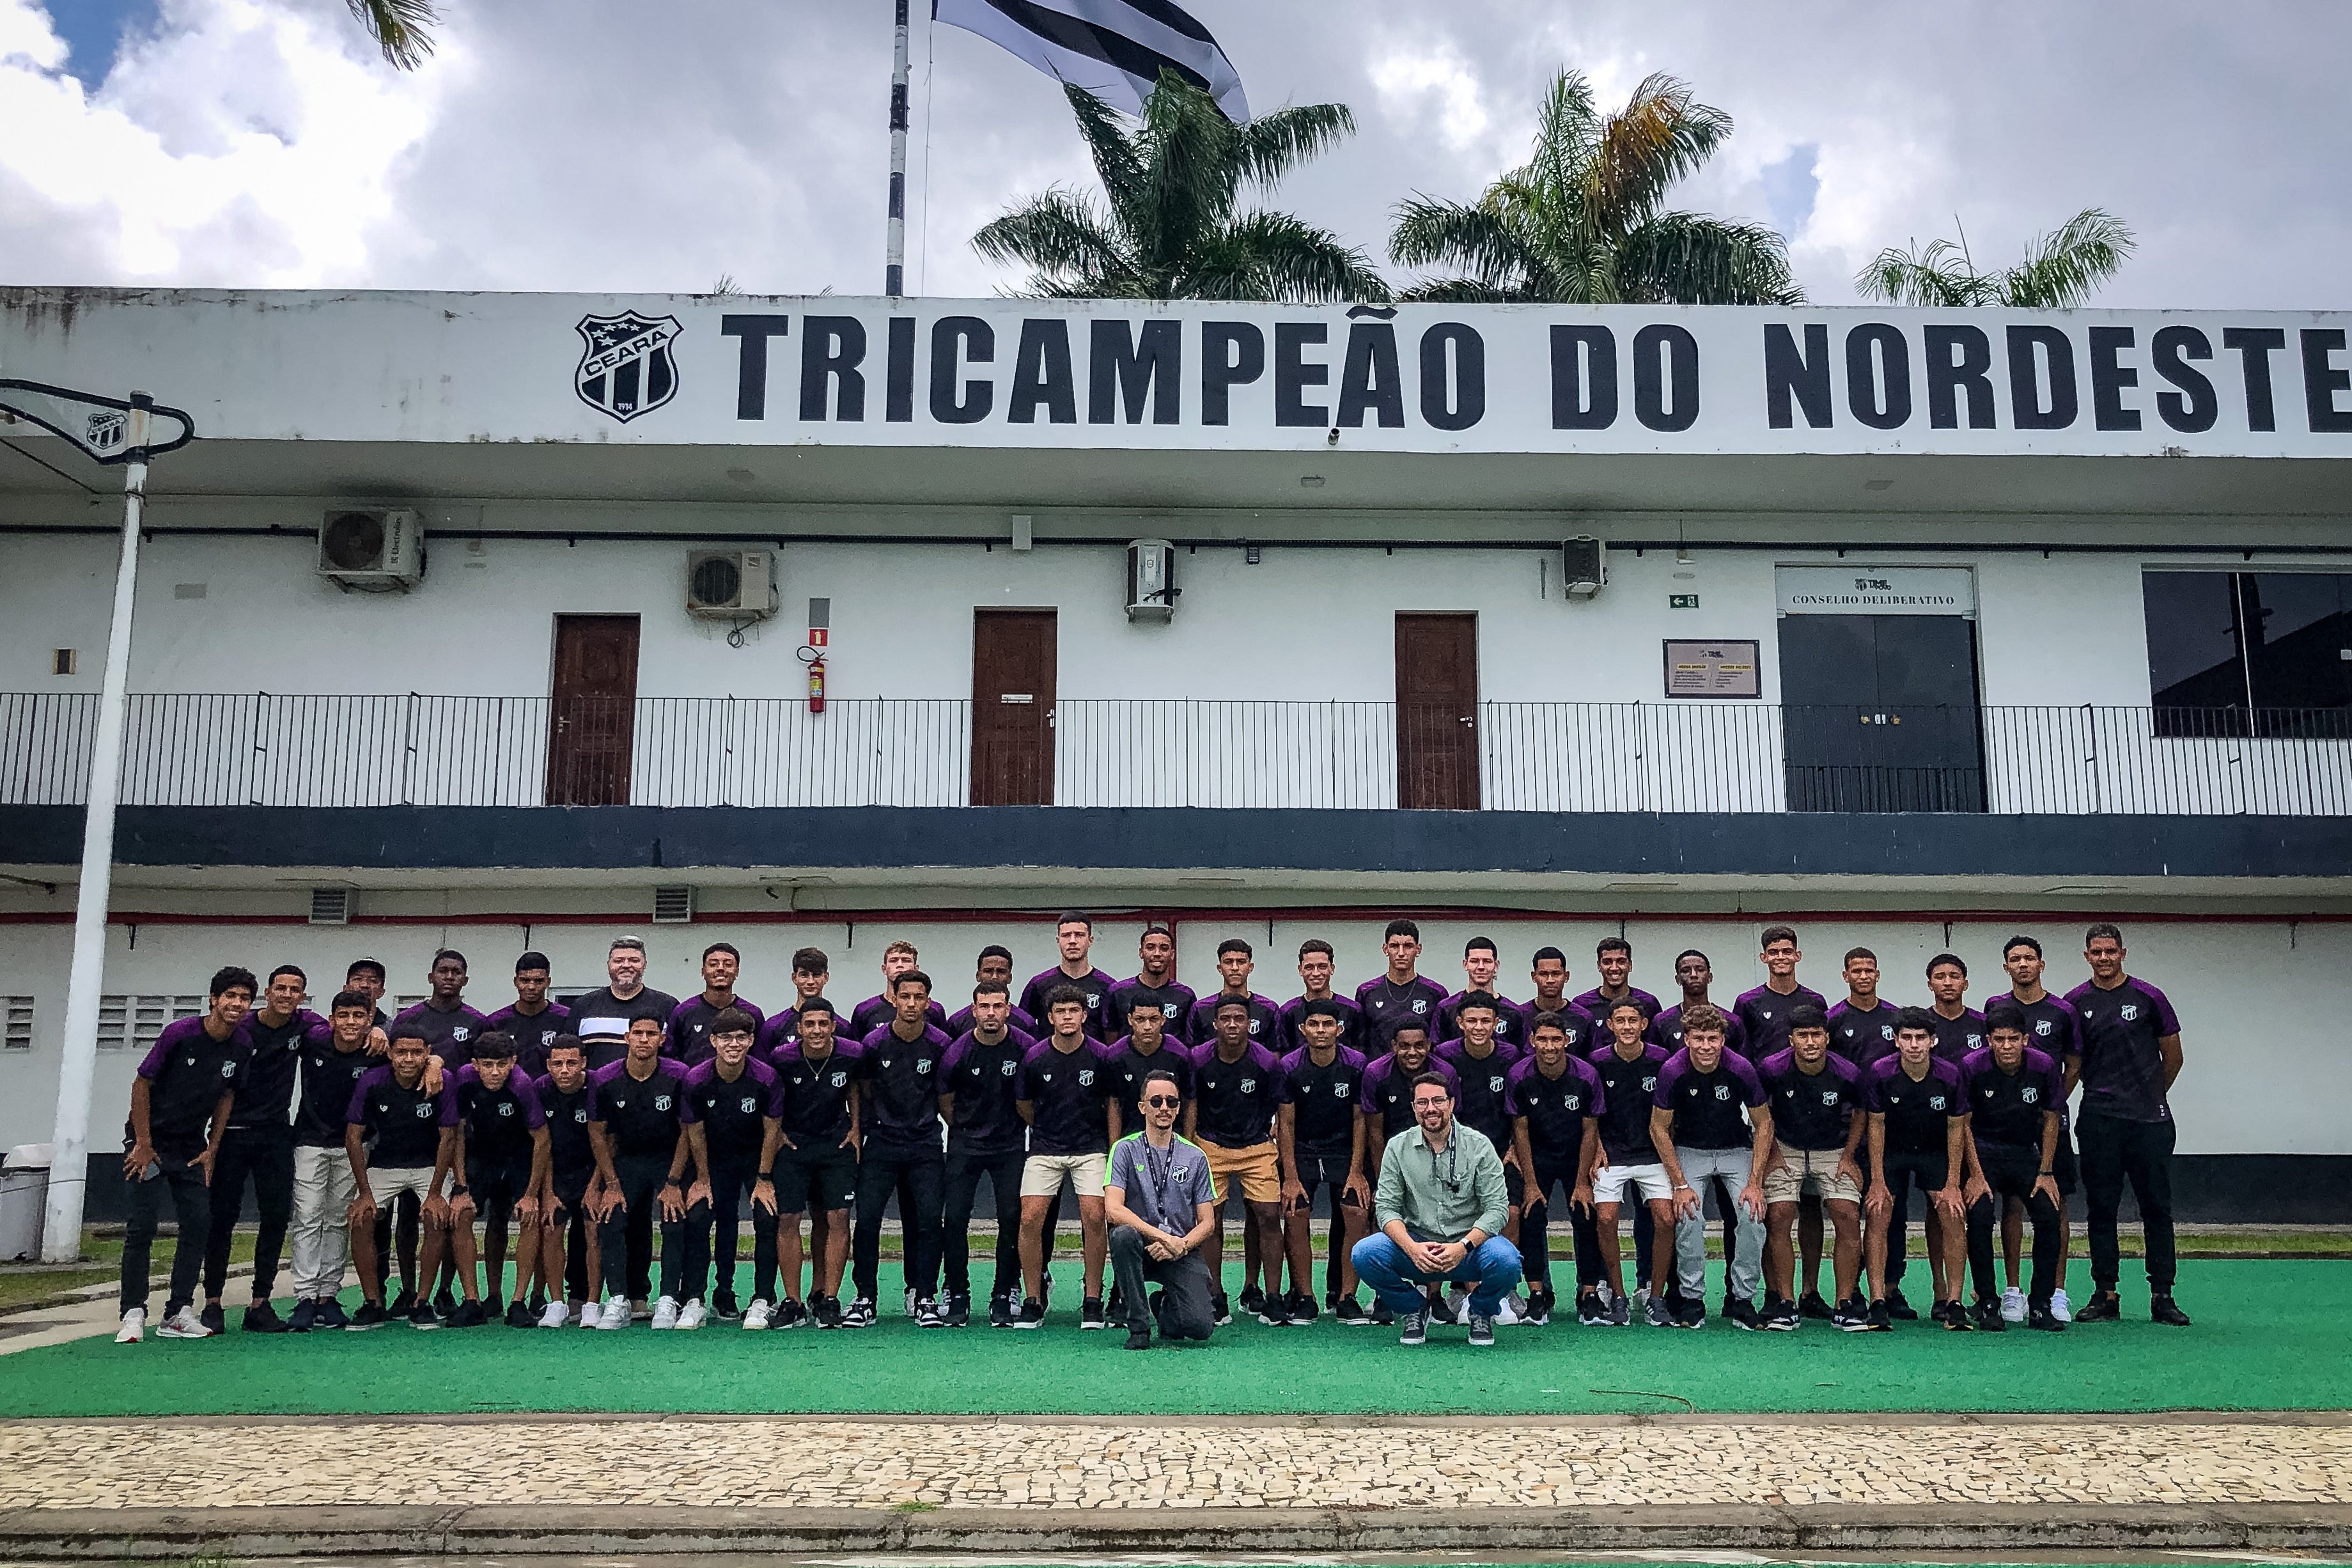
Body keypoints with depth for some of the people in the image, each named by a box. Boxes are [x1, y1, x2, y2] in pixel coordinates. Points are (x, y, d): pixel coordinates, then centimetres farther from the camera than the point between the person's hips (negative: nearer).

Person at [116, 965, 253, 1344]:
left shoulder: (242, 1048, -4)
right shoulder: (179, 1034, -18)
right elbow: (142, 1084, -11)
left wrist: (212, 1150, 4)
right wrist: (143, 1144, -12)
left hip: (193, 1148, 5)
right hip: (151, 1141, -5)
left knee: (200, 1223, -2)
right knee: (142, 1225, -8)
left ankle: (179, 1313, 5)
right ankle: (133, 1314, -2)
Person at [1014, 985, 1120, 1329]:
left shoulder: (1100, 1056, -5)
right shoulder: (1034, 1058, -5)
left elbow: (1112, 1104, 5)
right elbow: (1025, 1106, 12)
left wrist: (1113, 1154, 2)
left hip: (1091, 1148, -1)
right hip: (1045, 1149, 1)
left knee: (1094, 1217, -14)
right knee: (1030, 1218, -12)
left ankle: (1092, 1301, 1)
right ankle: (1033, 1302, 2)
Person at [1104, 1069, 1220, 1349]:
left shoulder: (1195, 1156, 6)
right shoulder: (1125, 1150, -1)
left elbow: (1207, 1224, 6)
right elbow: (1113, 1210, -13)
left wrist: (1178, 1247, -14)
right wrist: (1164, 1237, -22)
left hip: (1183, 1251, 1)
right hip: (1141, 1247, -1)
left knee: (1201, 1326, -21)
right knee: (1123, 1235, -36)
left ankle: (1166, 1307, 19)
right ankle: (1139, 1326, -16)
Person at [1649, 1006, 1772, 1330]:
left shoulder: (1741, 1069, -20)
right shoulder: (1673, 1071, -21)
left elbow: (1764, 1124, -7)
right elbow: (1659, 1128, -9)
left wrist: (1755, 1182, -13)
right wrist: (1680, 1184, -14)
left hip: (1737, 1150, 1)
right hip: (1690, 1151, -1)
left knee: (1753, 1214, -20)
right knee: (1688, 1216, -22)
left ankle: (1741, 1299, -3)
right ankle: (1692, 1300, -6)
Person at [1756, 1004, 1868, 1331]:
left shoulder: (1847, 1074, -16)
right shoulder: (1772, 1069, -18)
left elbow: (1861, 1113, 5)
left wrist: (1849, 1156, 0)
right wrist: (1772, 1153, -2)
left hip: (1834, 1152, 1)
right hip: (1785, 1150, -1)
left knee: (1849, 1218, -15)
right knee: (1778, 1218, -16)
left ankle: (1845, 1304, -3)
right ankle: (1785, 1304, -7)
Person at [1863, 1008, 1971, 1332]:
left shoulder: (1950, 1076, -18)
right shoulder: (1881, 1074, -20)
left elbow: (1956, 1129, -7)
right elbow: (1876, 1126, -10)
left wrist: (1953, 1185, -8)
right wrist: (1877, 1181, -12)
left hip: (1936, 1152, 1)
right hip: (1891, 1151, -1)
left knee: (1953, 1216, -15)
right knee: (1878, 1215, -16)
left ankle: (1951, 1301, -4)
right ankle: (1878, 1302, -13)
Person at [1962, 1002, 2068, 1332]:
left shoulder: (2045, 1066, -14)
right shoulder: (1973, 1066, -19)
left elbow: (2050, 1120, 0)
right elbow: (1963, 1123, -9)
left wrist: (2046, 1173, -2)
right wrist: (1976, 1176, -12)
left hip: (2027, 1152, 2)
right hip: (1983, 1150, -2)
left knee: (2050, 1218, -13)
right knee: (1979, 1219, -19)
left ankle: (2040, 1305, 1)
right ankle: (1987, 1304, -5)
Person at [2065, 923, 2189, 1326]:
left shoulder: (2148, 997, 1)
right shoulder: (2076, 1003, 5)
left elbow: (2173, 1057, 10)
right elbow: (2073, 1066, 9)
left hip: (2150, 1121, -1)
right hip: (2098, 1121, 1)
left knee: (2157, 1207, 2)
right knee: (2101, 1209, 4)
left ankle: (2162, 1296, 9)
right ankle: (2105, 1296, 10)